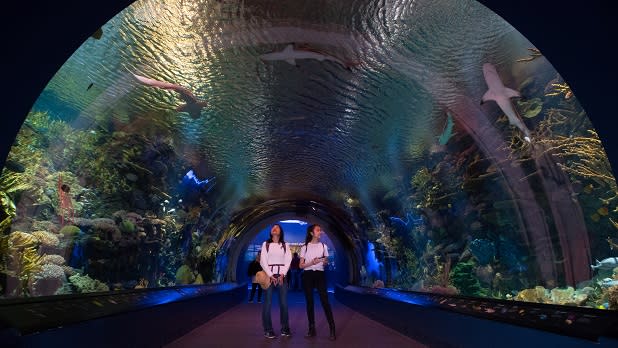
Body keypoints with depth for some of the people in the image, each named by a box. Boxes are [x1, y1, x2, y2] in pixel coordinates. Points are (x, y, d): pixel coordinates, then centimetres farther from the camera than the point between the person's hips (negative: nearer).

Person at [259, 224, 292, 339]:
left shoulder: (285, 245, 11)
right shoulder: (265, 244, 7)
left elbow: (288, 260, 3)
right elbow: (263, 261, 0)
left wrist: (282, 275, -10)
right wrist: (271, 275, -10)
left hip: (281, 275, 1)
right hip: (269, 275, -1)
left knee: (284, 302, 0)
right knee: (267, 302, -5)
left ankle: (285, 328, 9)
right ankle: (268, 330, 2)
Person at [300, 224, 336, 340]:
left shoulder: (323, 246, 7)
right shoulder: (304, 247, 1)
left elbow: (326, 263, 13)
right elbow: (301, 265, 1)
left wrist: (325, 261, -11)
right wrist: (312, 262, -16)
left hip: (320, 274, 0)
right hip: (307, 275, 0)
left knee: (325, 301, -8)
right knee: (309, 302, 4)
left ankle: (332, 329, -5)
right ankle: (312, 329, 14)